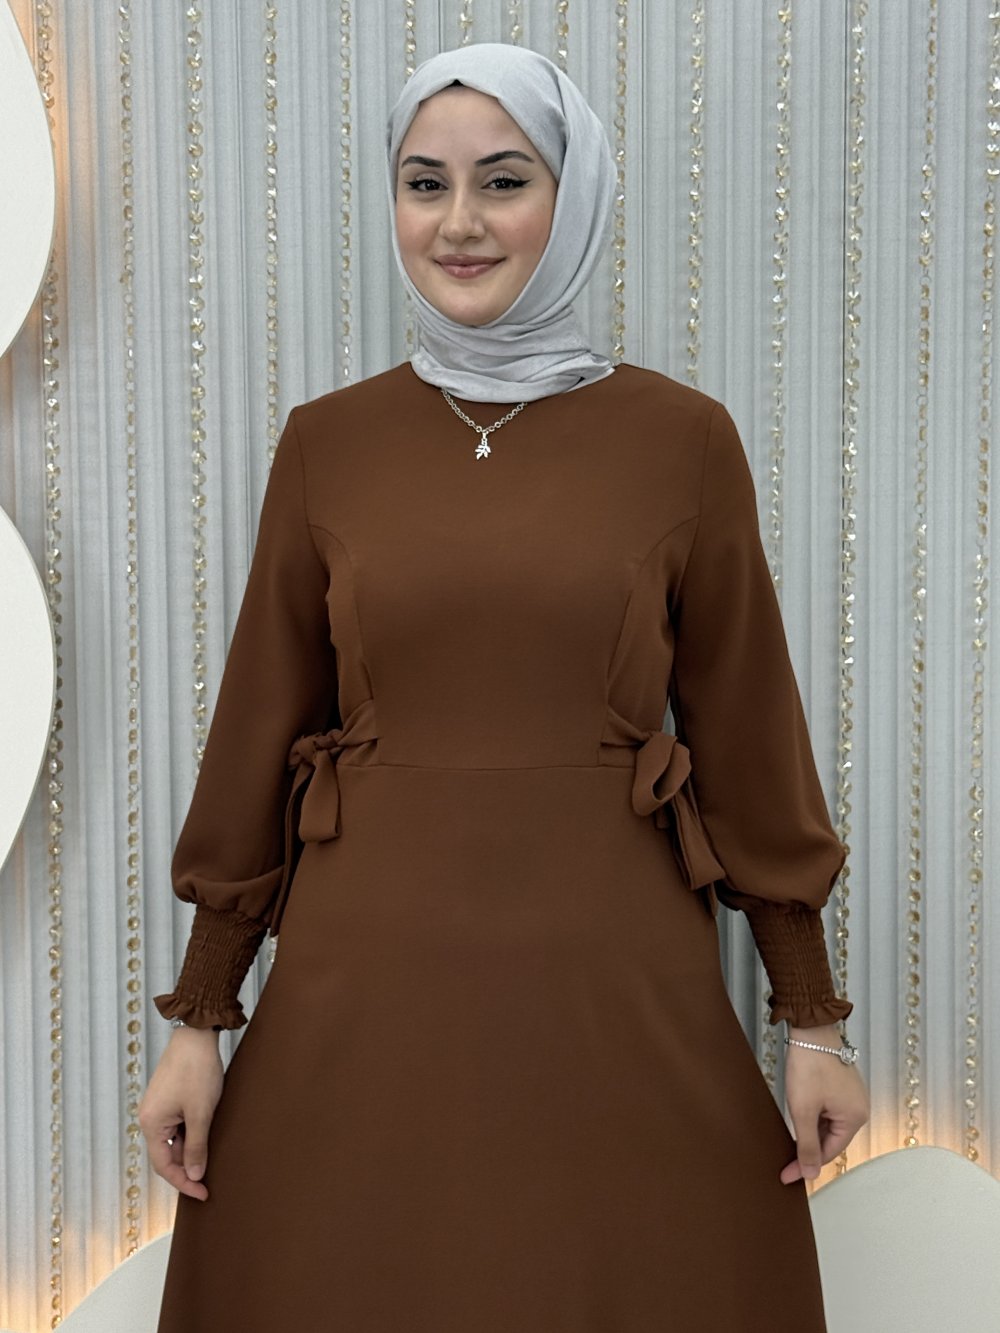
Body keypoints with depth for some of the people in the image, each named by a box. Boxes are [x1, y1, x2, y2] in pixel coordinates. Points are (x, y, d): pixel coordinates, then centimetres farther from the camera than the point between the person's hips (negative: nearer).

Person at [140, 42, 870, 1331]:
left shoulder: (682, 437, -2)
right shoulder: (327, 442, 2)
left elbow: (745, 730, 1)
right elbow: (259, 729, 4)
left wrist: (812, 1016, 2)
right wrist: (200, 1012, 4)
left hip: (617, 983, -1)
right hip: (366, 986, 1)